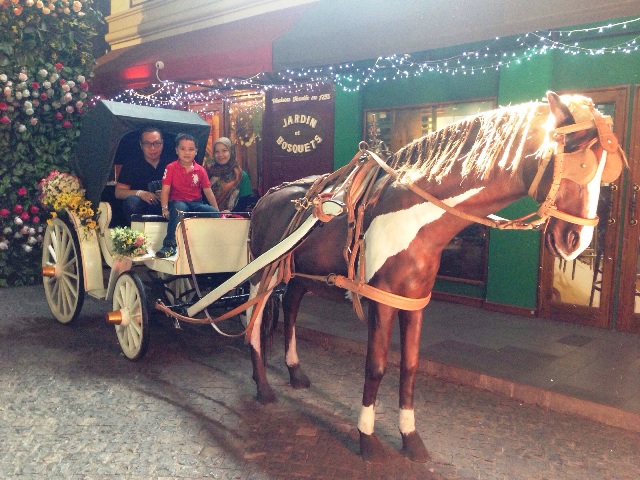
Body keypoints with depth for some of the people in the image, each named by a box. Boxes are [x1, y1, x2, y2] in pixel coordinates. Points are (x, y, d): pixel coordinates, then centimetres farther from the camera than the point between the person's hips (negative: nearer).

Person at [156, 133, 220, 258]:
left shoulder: (200, 170, 7)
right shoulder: (171, 168, 0)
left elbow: (208, 192, 8)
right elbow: (165, 190, -6)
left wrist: (217, 210, 3)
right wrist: (165, 209, -18)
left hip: (196, 203, 3)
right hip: (178, 202, -3)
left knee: (214, 213, -24)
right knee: (179, 208, -38)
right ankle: (169, 246, -41)